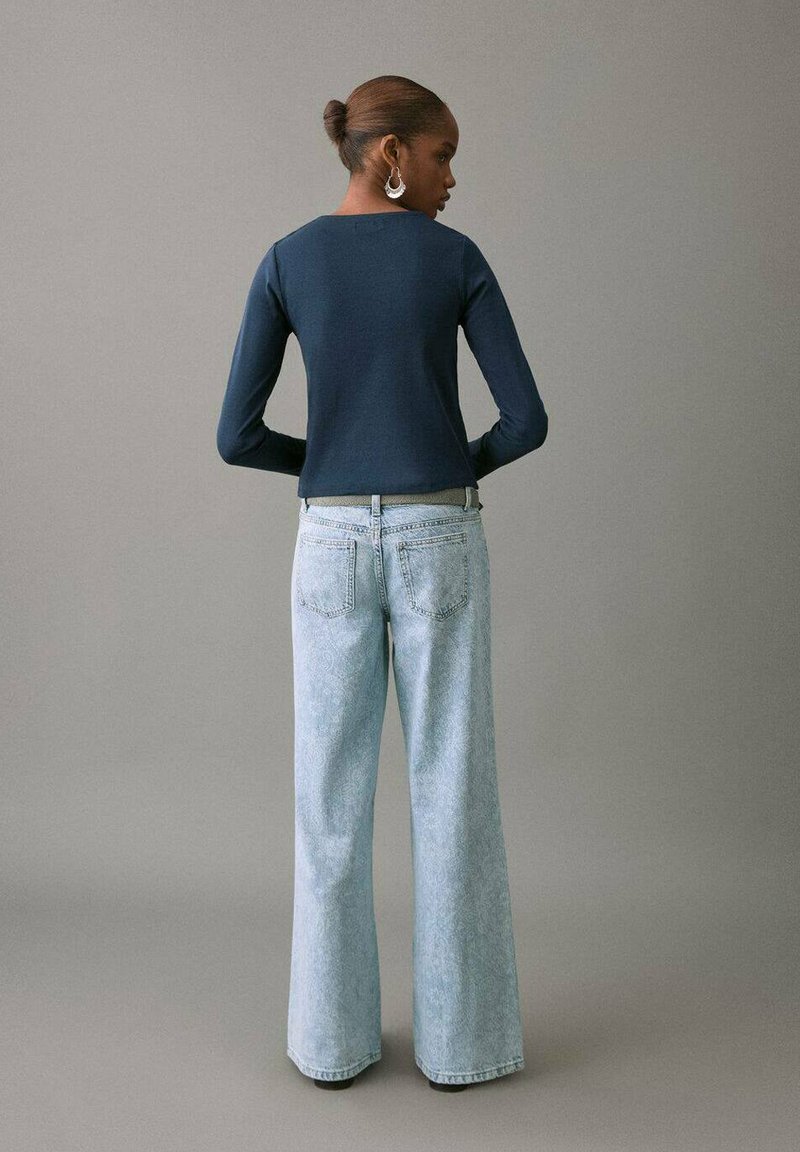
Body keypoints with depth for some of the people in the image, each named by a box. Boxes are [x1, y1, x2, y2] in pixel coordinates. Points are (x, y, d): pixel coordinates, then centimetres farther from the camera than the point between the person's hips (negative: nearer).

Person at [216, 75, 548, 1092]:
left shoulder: (286, 261, 2)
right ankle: (456, 1032, 17)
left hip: (334, 547, 1)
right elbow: (527, 419, -4)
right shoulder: (458, 258, 0)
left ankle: (335, 1033, 18)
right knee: (452, 788, 8)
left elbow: (236, 436, -2)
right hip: (439, 544, -1)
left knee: (333, 791, 10)